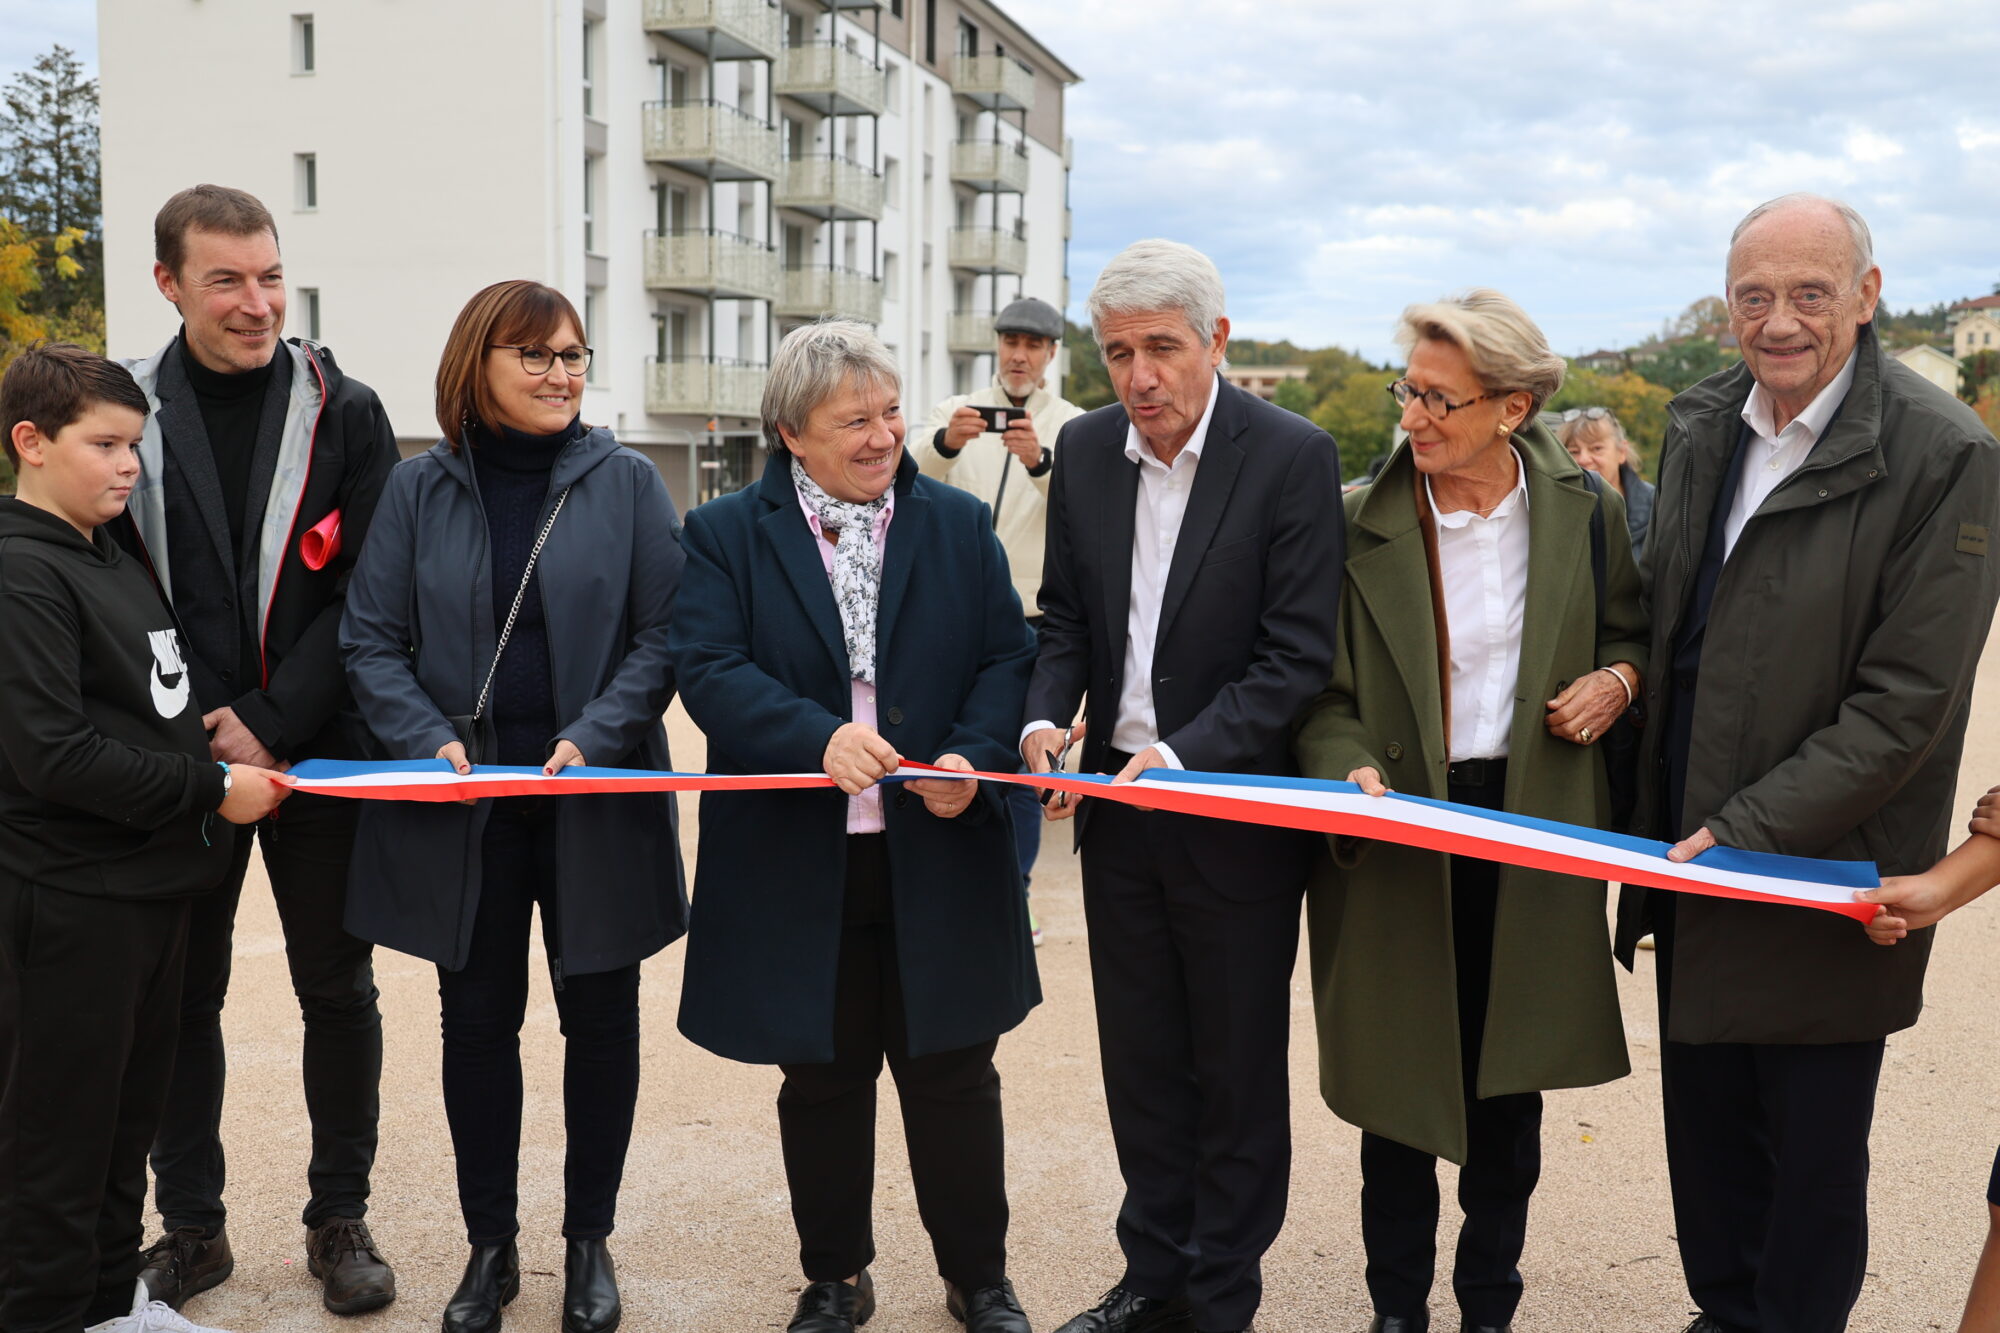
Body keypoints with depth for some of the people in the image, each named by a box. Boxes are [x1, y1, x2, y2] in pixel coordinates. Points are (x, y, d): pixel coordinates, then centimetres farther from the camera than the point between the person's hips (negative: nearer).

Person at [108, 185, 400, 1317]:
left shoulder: (345, 412, -2)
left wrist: (272, 722, -13)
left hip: (318, 751, -1)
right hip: (178, 756, 1)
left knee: (339, 991, 7)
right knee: (181, 994, 10)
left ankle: (341, 1217, 22)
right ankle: (191, 1224, 26)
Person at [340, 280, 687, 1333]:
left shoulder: (626, 483, -1)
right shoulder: (421, 488, 1)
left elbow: (664, 634, -3)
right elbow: (371, 641, 1)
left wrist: (594, 738, -16)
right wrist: (431, 742, -14)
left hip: (596, 802, -1)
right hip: (461, 806, 1)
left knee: (600, 1015, 9)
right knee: (477, 1020, 10)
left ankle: (589, 1238, 27)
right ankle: (489, 1245, 27)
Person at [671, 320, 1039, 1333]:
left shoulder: (960, 525, 7)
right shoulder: (726, 536, 1)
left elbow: (1008, 656, 4)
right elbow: (709, 670, -11)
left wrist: (974, 757, -14)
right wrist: (819, 737, -26)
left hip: (938, 858, 1)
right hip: (799, 866, -1)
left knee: (954, 1077, 10)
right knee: (822, 1080, 13)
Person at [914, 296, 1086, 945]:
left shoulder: (1073, 426, 3)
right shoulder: (955, 412, 6)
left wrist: (1040, 461, -36)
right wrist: (945, 442, -35)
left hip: (1034, 618, -1)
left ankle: (1014, 892, 16)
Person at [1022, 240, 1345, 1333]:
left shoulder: (1293, 456, -13)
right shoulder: (1085, 448, 3)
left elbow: (1296, 657, -16)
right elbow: (1065, 615, 10)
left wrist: (1183, 755, -25)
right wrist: (1045, 717, -9)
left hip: (1236, 812, -5)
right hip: (1116, 799, 5)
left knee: (1237, 1071, 9)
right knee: (1139, 1059, 17)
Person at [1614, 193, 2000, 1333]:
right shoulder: (1701, 425, 4)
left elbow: (1906, 703, -18)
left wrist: (1746, 832, -19)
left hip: (1826, 874, -6)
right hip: (1694, 852, 6)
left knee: (1813, 1149, 10)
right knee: (1706, 1128, 19)